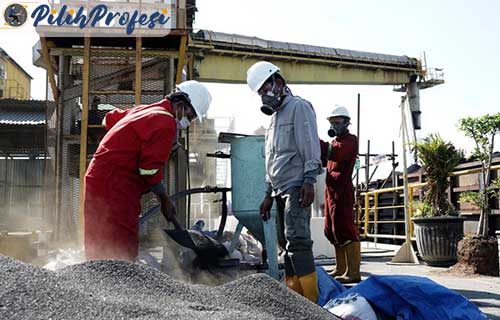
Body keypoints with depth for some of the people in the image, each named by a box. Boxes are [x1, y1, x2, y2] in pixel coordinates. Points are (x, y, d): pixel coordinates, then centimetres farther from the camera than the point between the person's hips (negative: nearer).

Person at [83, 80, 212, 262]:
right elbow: (150, 169, -15)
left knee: (100, 248, 13)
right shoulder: (166, 123, -11)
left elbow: (110, 118, 33)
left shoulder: (143, 111, 18)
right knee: (122, 252, -10)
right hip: (115, 186, -10)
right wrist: (164, 199, -2)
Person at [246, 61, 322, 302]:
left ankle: (311, 301, -14)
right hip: (280, 189, 9)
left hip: (297, 187, -9)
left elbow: (311, 147, -11)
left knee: (297, 241, -15)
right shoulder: (275, 116, 25)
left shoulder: (298, 107, -1)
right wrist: (269, 195, 23)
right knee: (287, 243, 6)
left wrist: (308, 181, -20)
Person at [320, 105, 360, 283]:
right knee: (331, 230, 11)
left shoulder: (351, 140, -5)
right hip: (330, 189, 10)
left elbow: (336, 154, -24)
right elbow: (324, 161, 18)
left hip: (342, 189, -10)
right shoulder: (335, 142, 24)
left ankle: (353, 272, -13)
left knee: (344, 228, -14)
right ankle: (341, 268, 19)